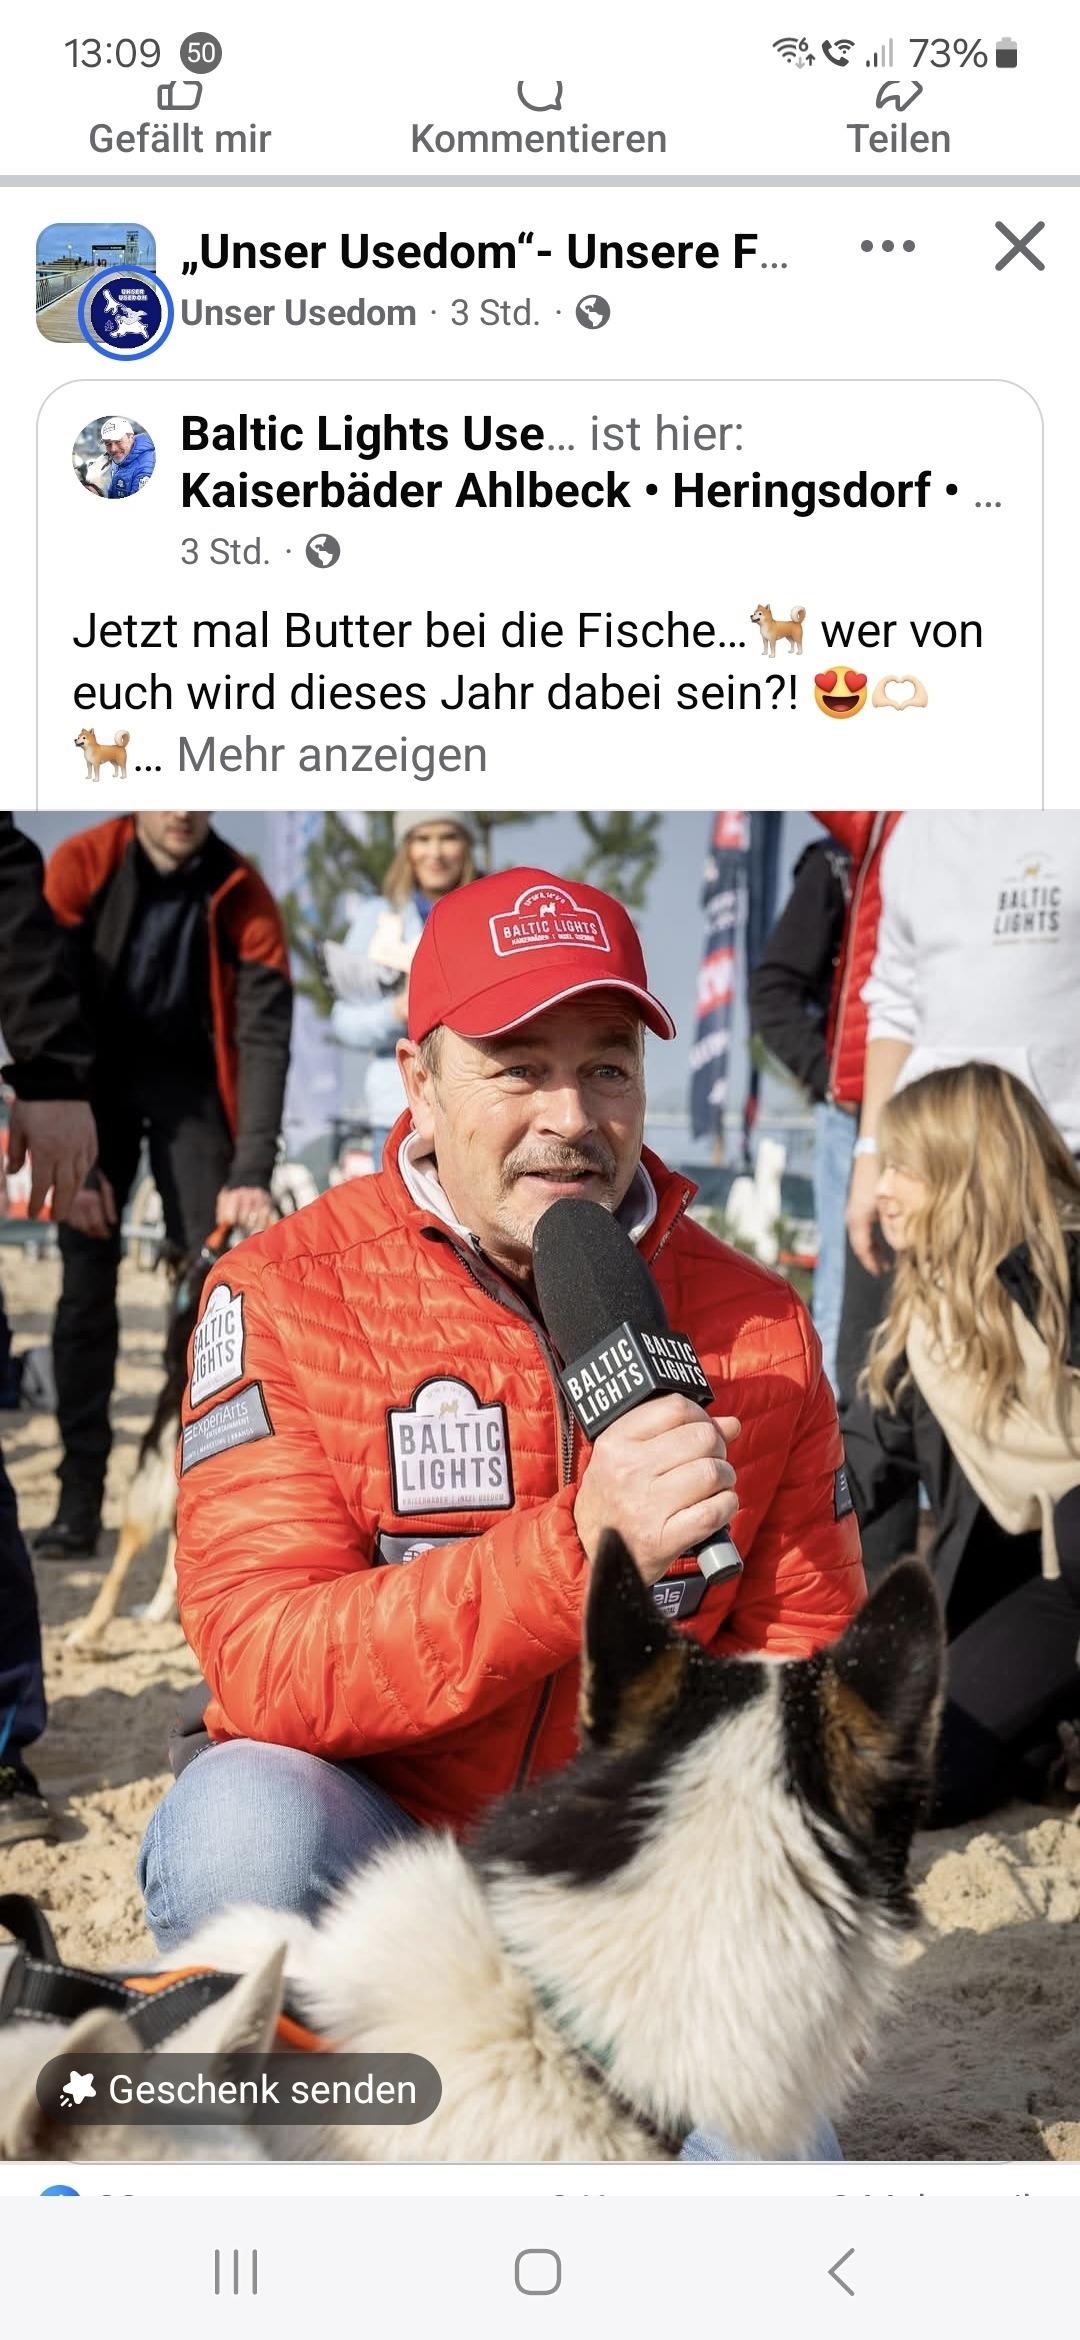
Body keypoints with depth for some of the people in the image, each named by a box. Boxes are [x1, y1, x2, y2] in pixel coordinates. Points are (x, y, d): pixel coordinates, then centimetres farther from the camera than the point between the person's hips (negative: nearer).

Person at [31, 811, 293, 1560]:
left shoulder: (241, 896, -18)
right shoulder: (79, 868, -19)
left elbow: (264, 1036, -20)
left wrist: (252, 1173, -30)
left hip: (187, 1079, 0)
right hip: (97, 1075, 0)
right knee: (86, 1279, -4)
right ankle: (81, 1495, 1)